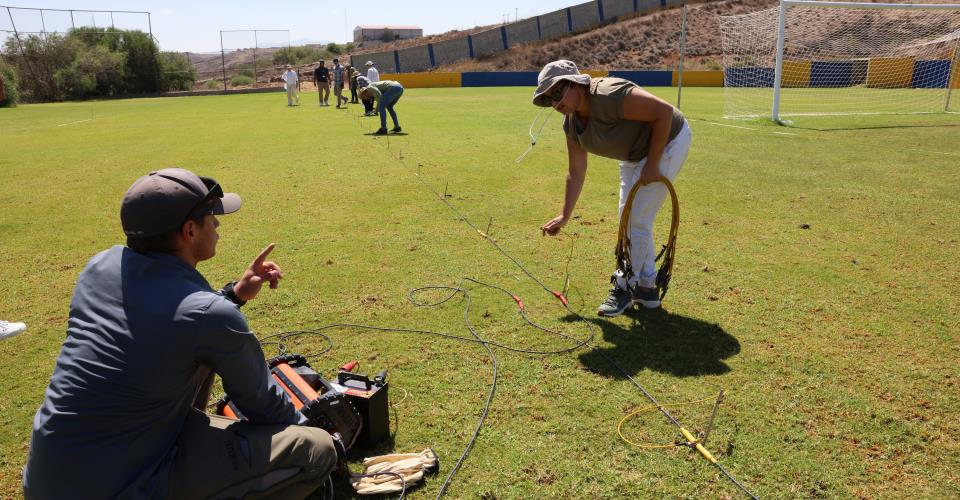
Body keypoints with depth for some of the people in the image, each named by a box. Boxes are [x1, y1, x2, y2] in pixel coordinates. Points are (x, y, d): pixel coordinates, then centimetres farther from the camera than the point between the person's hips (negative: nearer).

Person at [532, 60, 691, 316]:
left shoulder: (609, 96, -34)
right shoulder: (571, 124, -7)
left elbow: (665, 111, -33)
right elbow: (576, 173, 1)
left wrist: (652, 165, -27)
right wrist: (565, 216, 0)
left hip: (668, 141, -9)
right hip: (635, 155, 9)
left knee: (637, 220, -8)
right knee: (630, 219, 14)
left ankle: (625, 287, 10)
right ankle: (647, 288, 28)